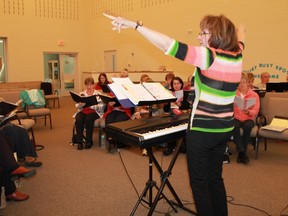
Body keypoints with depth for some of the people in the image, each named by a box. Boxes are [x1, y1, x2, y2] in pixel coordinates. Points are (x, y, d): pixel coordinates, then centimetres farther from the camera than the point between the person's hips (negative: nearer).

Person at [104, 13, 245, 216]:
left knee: (199, 180, 8)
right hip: (225, 128, 8)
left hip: (202, 129, -8)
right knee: (215, 177, 22)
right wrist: (240, 31, 52)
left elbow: (167, 44, -26)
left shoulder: (208, 56, -18)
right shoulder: (237, 55, 3)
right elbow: (239, 41, 29)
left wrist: (134, 24, -23)